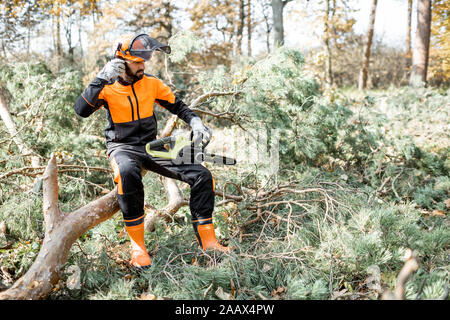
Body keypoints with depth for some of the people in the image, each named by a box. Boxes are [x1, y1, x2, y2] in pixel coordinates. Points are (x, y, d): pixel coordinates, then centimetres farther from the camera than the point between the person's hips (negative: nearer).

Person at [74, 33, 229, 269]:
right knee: (128, 172, -43)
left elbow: (178, 106, 16)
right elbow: (82, 110, -20)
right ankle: (137, 245, -29)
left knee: (202, 176, -12)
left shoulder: (151, 84, 7)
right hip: (122, 148, -4)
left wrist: (196, 124, -2)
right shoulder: (108, 88, -4)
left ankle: (207, 240, -4)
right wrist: (101, 79, -25)